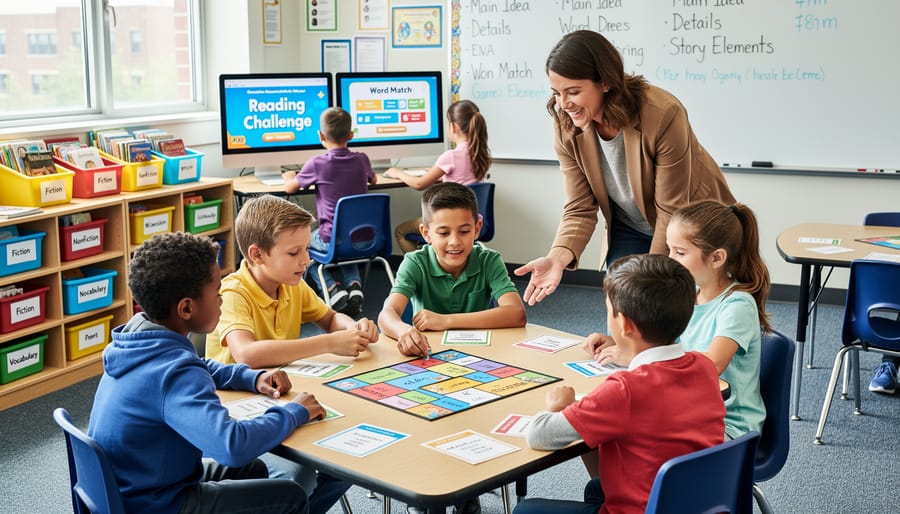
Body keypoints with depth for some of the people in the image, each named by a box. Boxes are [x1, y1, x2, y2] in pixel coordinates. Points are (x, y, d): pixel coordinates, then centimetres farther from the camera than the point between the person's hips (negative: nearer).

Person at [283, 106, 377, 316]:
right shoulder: (362, 160, -2)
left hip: (331, 239, -4)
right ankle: (354, 284, 8)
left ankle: (332, 288, 3)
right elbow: (373, 180, 22)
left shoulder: (316, 164, -13)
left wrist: (289, 177, 27)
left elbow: (289, 188, 4)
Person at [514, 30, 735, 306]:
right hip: (630, 229, 4)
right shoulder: (567, 128, -18)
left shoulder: (663, 115, -32)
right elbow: (579, 209, -15)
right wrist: (558, 257, -35)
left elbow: (672, 210, -24)